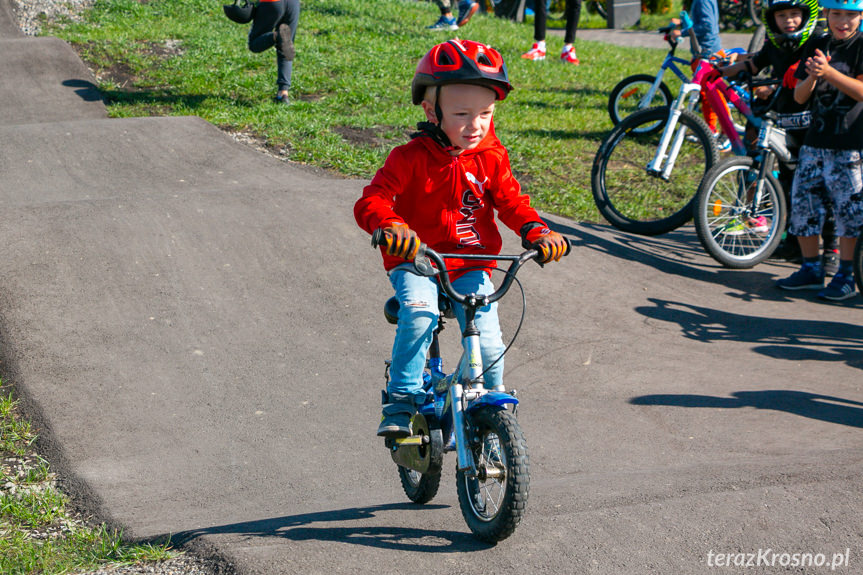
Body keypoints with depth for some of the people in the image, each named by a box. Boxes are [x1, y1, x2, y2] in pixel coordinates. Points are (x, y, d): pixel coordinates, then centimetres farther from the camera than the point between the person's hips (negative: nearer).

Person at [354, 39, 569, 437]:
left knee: (488, 343, -11)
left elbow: (511, 202, 5)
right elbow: (371, 201, -16)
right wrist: (390, 226, -39)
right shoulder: (411, 158, -10)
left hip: (472, 266, 3)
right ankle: (401, 402, -20)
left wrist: (537, 232, -16)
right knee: (419, 313, -33)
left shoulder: (491, 158, 2)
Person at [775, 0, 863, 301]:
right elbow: (800, 96, 7)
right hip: (816, 140, 5)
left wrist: (828, 72, -28)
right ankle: (811, 268, 20)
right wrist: (811, 77, -15)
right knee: (803, 203, 7)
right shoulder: (815, 47, 10)